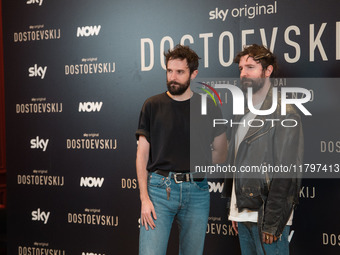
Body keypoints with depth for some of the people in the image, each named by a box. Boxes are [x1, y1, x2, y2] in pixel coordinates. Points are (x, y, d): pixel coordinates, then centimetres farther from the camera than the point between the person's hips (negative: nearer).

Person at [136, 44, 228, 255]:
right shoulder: (153, 105, 4)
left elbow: (221, 153, 14)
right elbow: (142, 155, 2)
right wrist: (144, 198, -5)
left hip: (197, 191, 2)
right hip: (159, 188, -1)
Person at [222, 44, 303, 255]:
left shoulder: (284, 113, -9)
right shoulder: (243, 114, 15)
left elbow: (286, 172, -15)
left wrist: (272, 223, -18)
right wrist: (234, 211, 12)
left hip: (267, 216, -7)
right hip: (244, 214, 7)